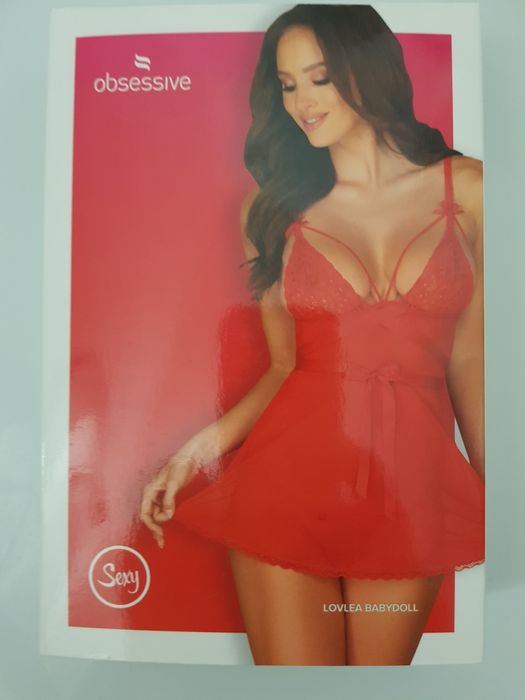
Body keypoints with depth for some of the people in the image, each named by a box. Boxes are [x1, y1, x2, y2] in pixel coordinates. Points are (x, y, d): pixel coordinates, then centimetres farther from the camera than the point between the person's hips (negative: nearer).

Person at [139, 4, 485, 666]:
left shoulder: (465, 188, 4)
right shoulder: (272, 206, 4)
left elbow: (467, 358, 5)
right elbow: (284, 363, 2)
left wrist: (489, 487, 7)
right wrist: (202, 446, -11)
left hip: (414, 480, 1)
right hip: (289, 472, 0)